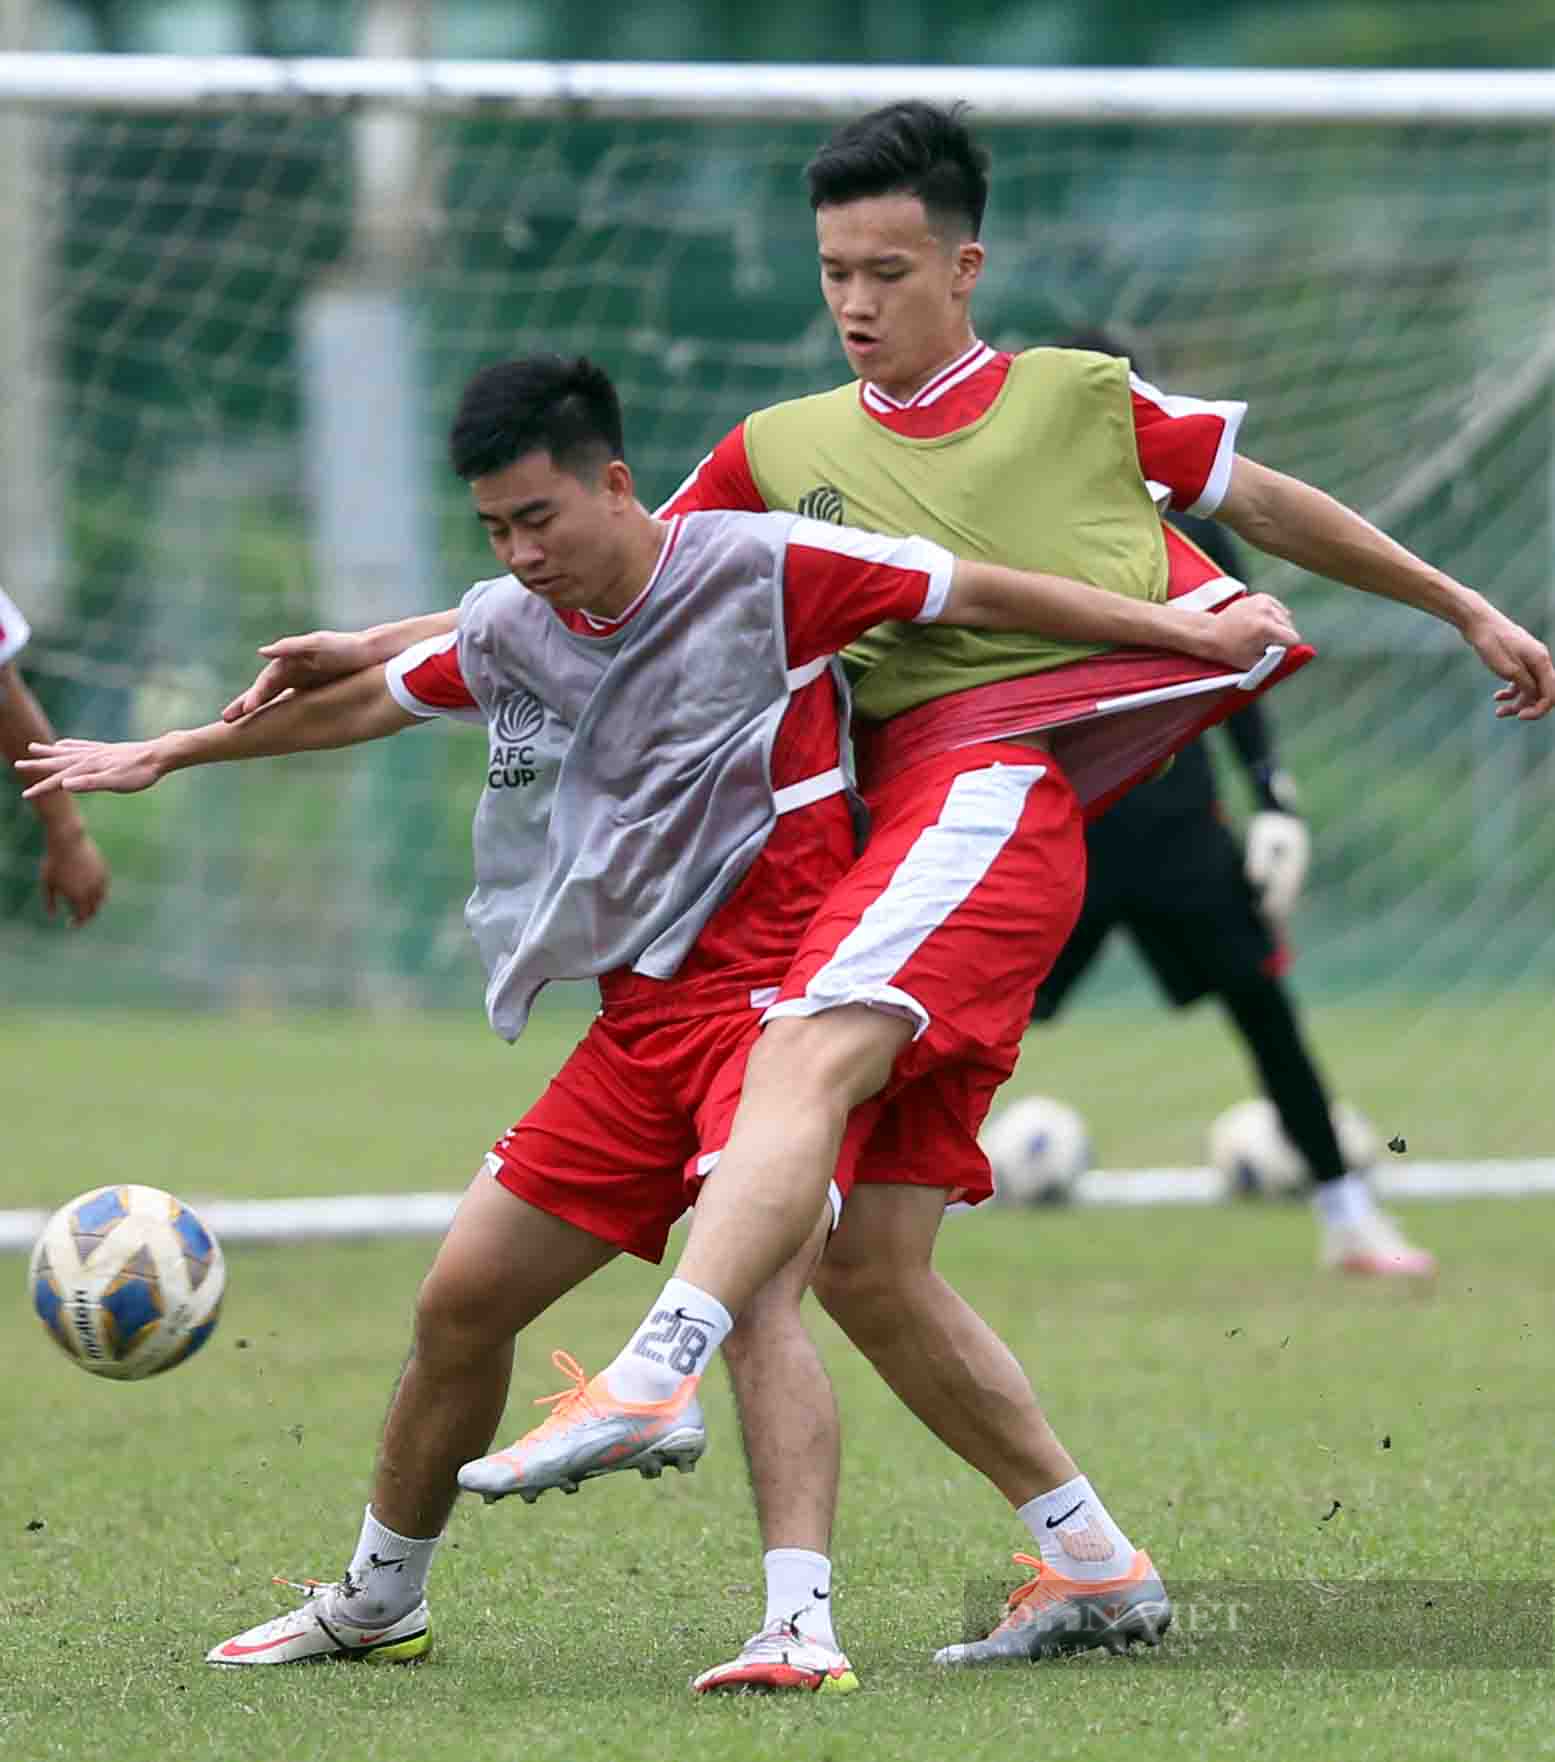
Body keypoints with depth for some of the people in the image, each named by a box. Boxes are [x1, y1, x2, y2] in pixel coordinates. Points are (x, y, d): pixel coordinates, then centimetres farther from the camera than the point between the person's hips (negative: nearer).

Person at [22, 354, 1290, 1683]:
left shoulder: (761, 568, -11)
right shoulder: (510, 629, 7)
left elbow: (980, 592, -8)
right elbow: (367, 702, 25)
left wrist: (1187, 630, -9)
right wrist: (165, 756, 36)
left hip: (780, 992, -7)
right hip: (641, 1014, 7)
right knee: (462, 1301, 7)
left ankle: (805, 1630, -29)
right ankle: (378, 1601, 26)